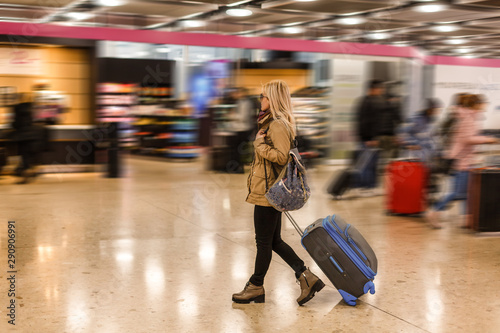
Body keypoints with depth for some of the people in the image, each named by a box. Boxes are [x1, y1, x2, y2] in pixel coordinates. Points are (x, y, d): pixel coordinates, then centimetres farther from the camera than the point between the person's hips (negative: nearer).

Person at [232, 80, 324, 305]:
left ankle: (256, 287, 16)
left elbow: (281, 156, -26)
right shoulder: (272, 122, 16)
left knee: (264, 242, 3)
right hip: (269, 191, 11)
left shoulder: (278, 125, -16)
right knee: (274, 241, 14)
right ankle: (307, 278, 15)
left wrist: (260, 145, -17)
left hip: (268, 192, -11)